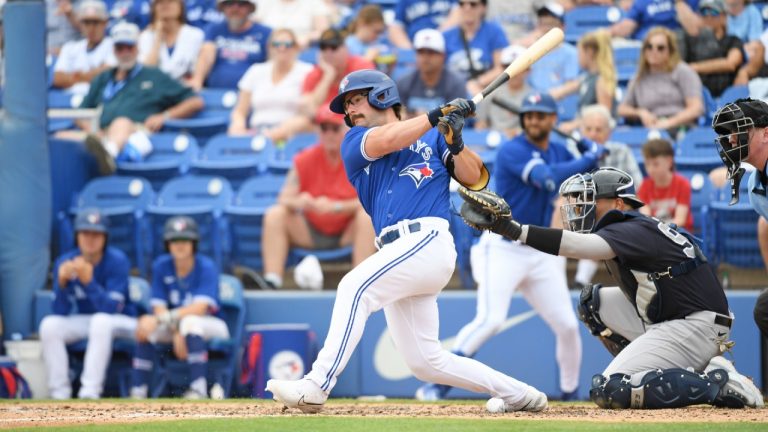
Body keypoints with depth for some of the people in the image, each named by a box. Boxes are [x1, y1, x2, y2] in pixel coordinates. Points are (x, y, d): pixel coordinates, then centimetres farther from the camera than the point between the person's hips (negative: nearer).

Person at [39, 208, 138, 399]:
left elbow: (111, 309, -27)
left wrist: (88, 281, -39)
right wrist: (62, 283, -29)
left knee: (100, 321, -37)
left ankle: (89, 393, -38)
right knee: (49, 325, -22)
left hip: (122, 322, -4)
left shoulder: (117, 261, -18)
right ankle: (59, 394, -21)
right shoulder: (65, 263, -8)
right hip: (83, 322, 4)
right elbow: (61, 313, -11)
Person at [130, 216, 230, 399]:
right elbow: (159, 306, -9)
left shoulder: (206, 267, -15)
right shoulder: (161, 266, -4)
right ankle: (138, 392, -24)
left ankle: (198, 389, -40)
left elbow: (201, 308, -27)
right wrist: (176, 333, -26)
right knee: (145, 324, -24)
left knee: (190, 321, -37)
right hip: (173, 328, 4)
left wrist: (167, 318, -39)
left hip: (211, 325, -4)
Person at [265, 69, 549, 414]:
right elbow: (386, 141, -2)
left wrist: (455, 143, -10)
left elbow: (474, 179, 7)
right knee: (425, 362, 6)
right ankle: (519, 394, 20)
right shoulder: (354, 142, 19)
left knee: (355, 287, -27)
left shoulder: (433, 137, 15)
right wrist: (437, 115, -6)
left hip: (428, 240, -6)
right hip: (397, 256, 6)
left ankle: (316, 386, -33)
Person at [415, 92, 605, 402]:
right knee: (491, 320, -21)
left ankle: (570, 394, 22)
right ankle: (437, 386, -16)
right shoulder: (512, 150, -13)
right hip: (503, 249, -6)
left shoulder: (560, 153, 10)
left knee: (567, 326, 3)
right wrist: (590, 159, -18)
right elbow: (549, 179, -26)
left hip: (542, 255, 7)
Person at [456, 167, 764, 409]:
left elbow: (579, 245, -30)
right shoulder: (640, 228, 17)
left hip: (697, 325, -10)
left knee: (608, 392, -17)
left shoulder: (635, 231, -16)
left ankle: (717, 384, -14)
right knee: (593, 301, 14)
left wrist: (511, 228, -36)